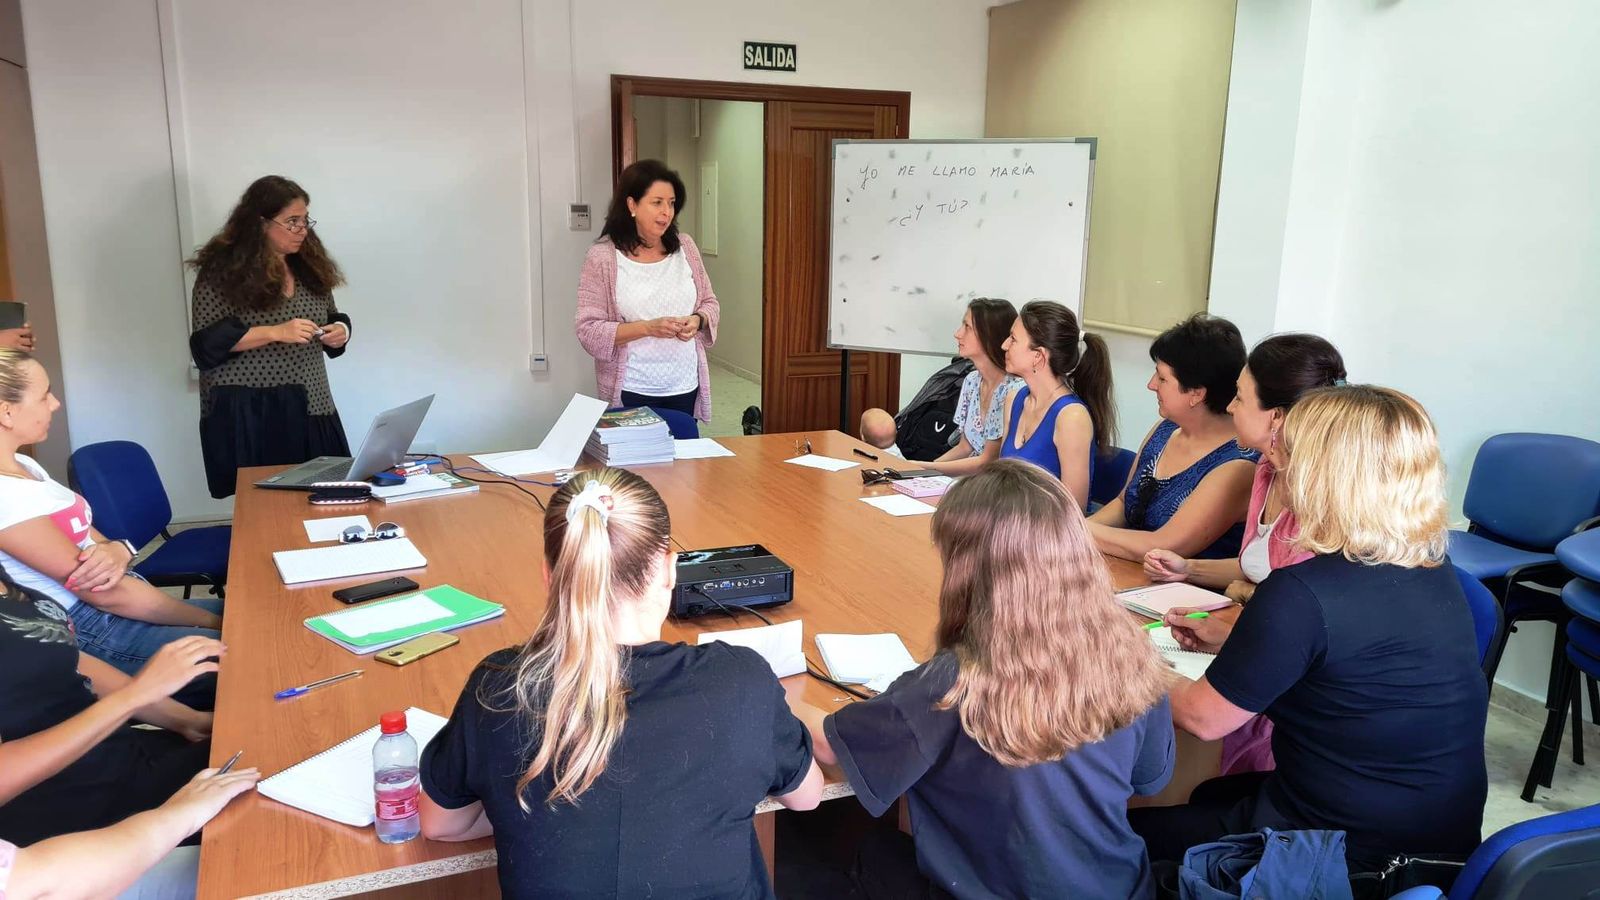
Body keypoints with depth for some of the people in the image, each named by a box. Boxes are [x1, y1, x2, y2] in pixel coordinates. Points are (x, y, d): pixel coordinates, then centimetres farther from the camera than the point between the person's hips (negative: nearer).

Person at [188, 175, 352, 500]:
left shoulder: (309, 264, 11)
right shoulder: (223, 269, -6)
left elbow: (332, 317, 19)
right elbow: (208, 343, -11)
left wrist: (339, 331, -4)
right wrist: (275, 332, -21)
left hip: (309, 408, 5)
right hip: (248, 414, -5)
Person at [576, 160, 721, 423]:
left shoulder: (685, 246, 3)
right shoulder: (603, 257, -9)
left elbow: (710, 303, 12)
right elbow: (589, 331, -12)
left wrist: (698, 320, -10)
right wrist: (647, 328, -22)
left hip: (685, 387, 4)